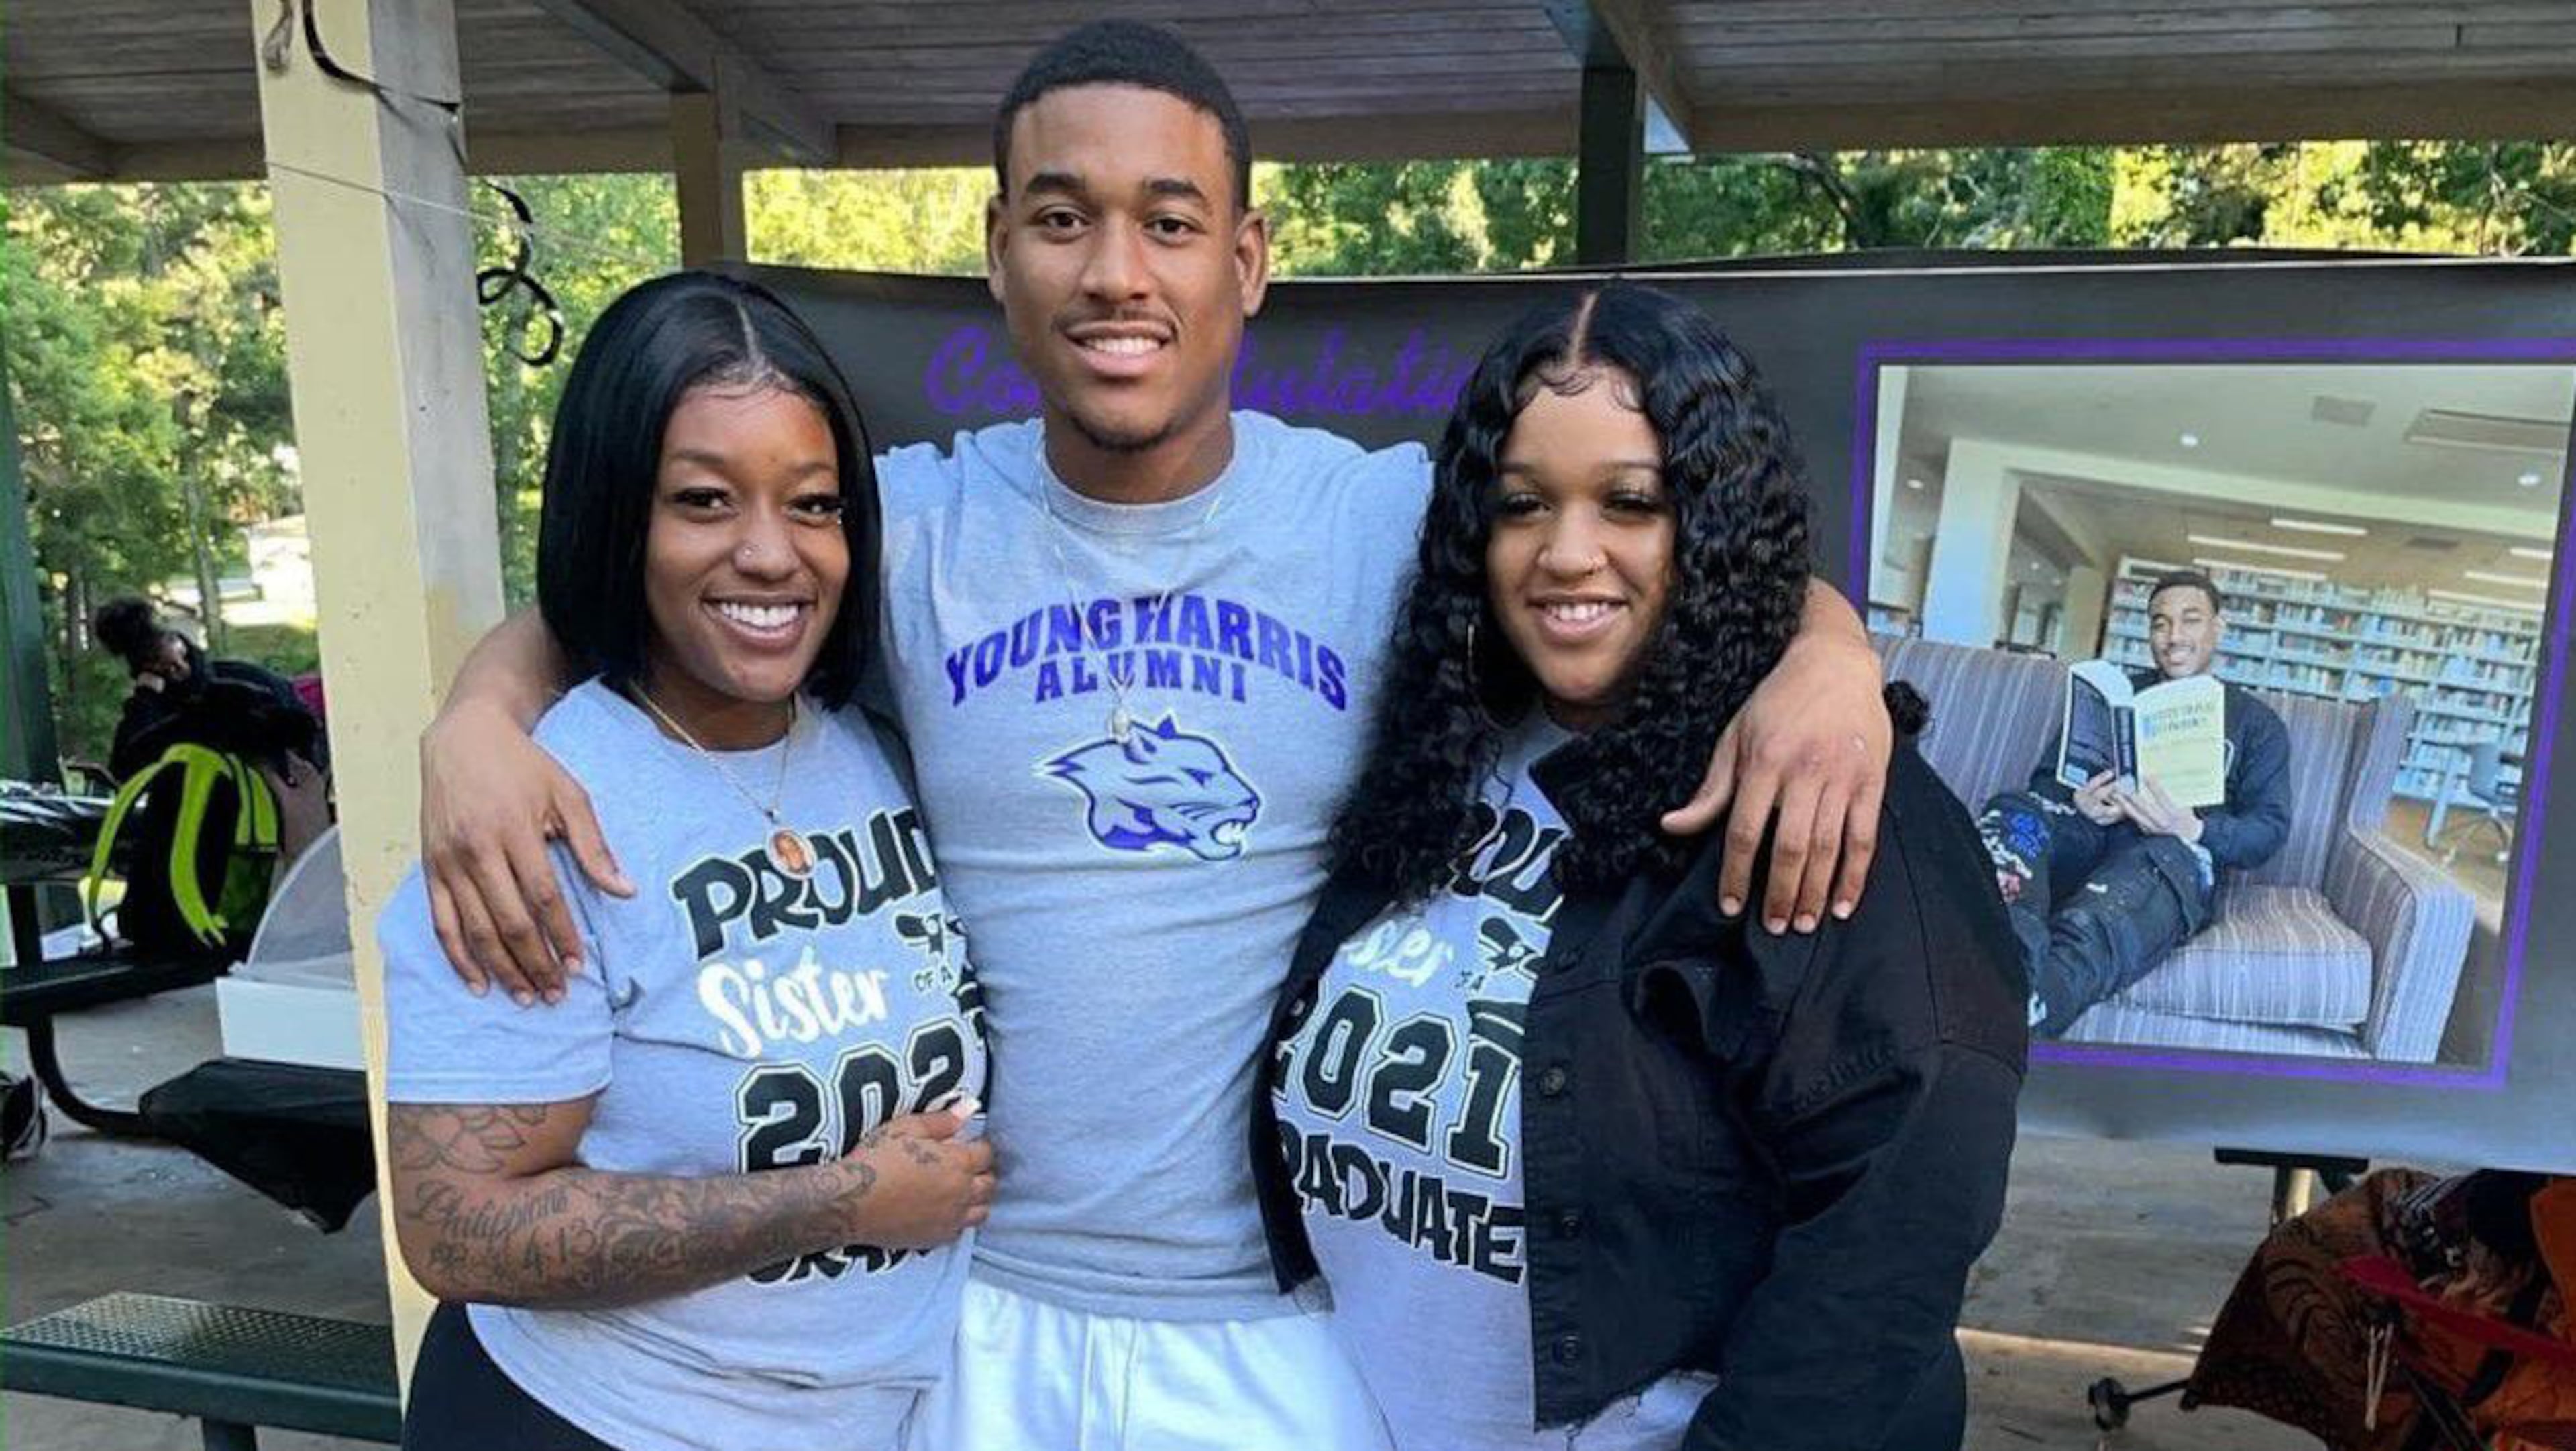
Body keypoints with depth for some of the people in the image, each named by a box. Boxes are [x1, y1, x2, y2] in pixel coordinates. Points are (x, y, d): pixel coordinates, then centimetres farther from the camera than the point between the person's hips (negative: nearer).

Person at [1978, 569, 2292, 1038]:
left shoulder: (2256, 721, 24)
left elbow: (2270, 828, 11)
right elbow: (2046, 778, 19)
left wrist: (2195, 831, -12)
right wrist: (2078, 803, -8)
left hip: (2185, 852, -2)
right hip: (2086, 830, 3)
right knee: (2016, 812, -33)